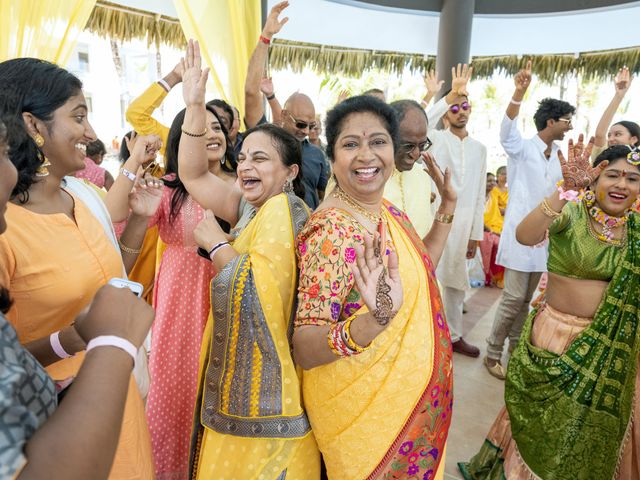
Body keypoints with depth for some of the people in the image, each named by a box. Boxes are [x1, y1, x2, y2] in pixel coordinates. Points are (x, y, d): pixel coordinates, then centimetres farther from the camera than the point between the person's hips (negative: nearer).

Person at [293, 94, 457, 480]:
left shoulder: (391, 213, -1)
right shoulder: (331, 230, -26)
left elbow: (419, 273, 14)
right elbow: (302, 349, -27)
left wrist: (447, 209, 7)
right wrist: (373, 321, -45)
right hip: (361, 406, -8)